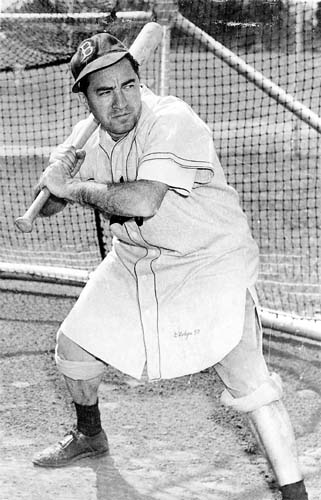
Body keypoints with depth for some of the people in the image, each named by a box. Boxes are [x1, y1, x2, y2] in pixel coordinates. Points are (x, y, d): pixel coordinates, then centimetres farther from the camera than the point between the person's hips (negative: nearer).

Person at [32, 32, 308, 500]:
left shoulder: (172, 122, -26)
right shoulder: (99, 141, -2)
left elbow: (142, 201, -40)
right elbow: (47, 205, 8)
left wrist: (73, 187, -25)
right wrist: (58, 171, -16)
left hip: (209, 263, -7)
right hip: (136, 263, 8)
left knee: (248, 380, -20)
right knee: (74, 344, 14)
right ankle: (89, 435, 44)